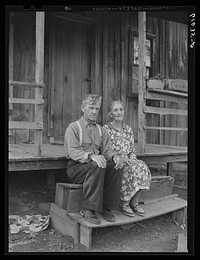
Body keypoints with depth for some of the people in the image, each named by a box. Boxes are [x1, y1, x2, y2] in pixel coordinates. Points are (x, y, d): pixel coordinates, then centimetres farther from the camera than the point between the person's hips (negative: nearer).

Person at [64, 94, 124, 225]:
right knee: (96, 166, -36)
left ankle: (107, 208, -14)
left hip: (96, 165, 5)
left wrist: (114, 156, -16)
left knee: (117, 166, -23)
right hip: (77, 167, -5)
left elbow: (107, 150, 9)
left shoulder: (101, 130, 18)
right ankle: (88, 209, -27)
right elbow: (72, 152, -14)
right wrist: (91, 156, -32)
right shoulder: (73, 127, 0)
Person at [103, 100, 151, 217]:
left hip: (128, 161, 5)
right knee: (129, 170, -31)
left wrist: (132, 160, -7)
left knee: (142, 167, -24)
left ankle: (134, 202, -12)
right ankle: (124, 203, -13)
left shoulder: (129, 129, 12)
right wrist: (120, 159, -20)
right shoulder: (106, 129, -4)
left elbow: (133, 149, 14)